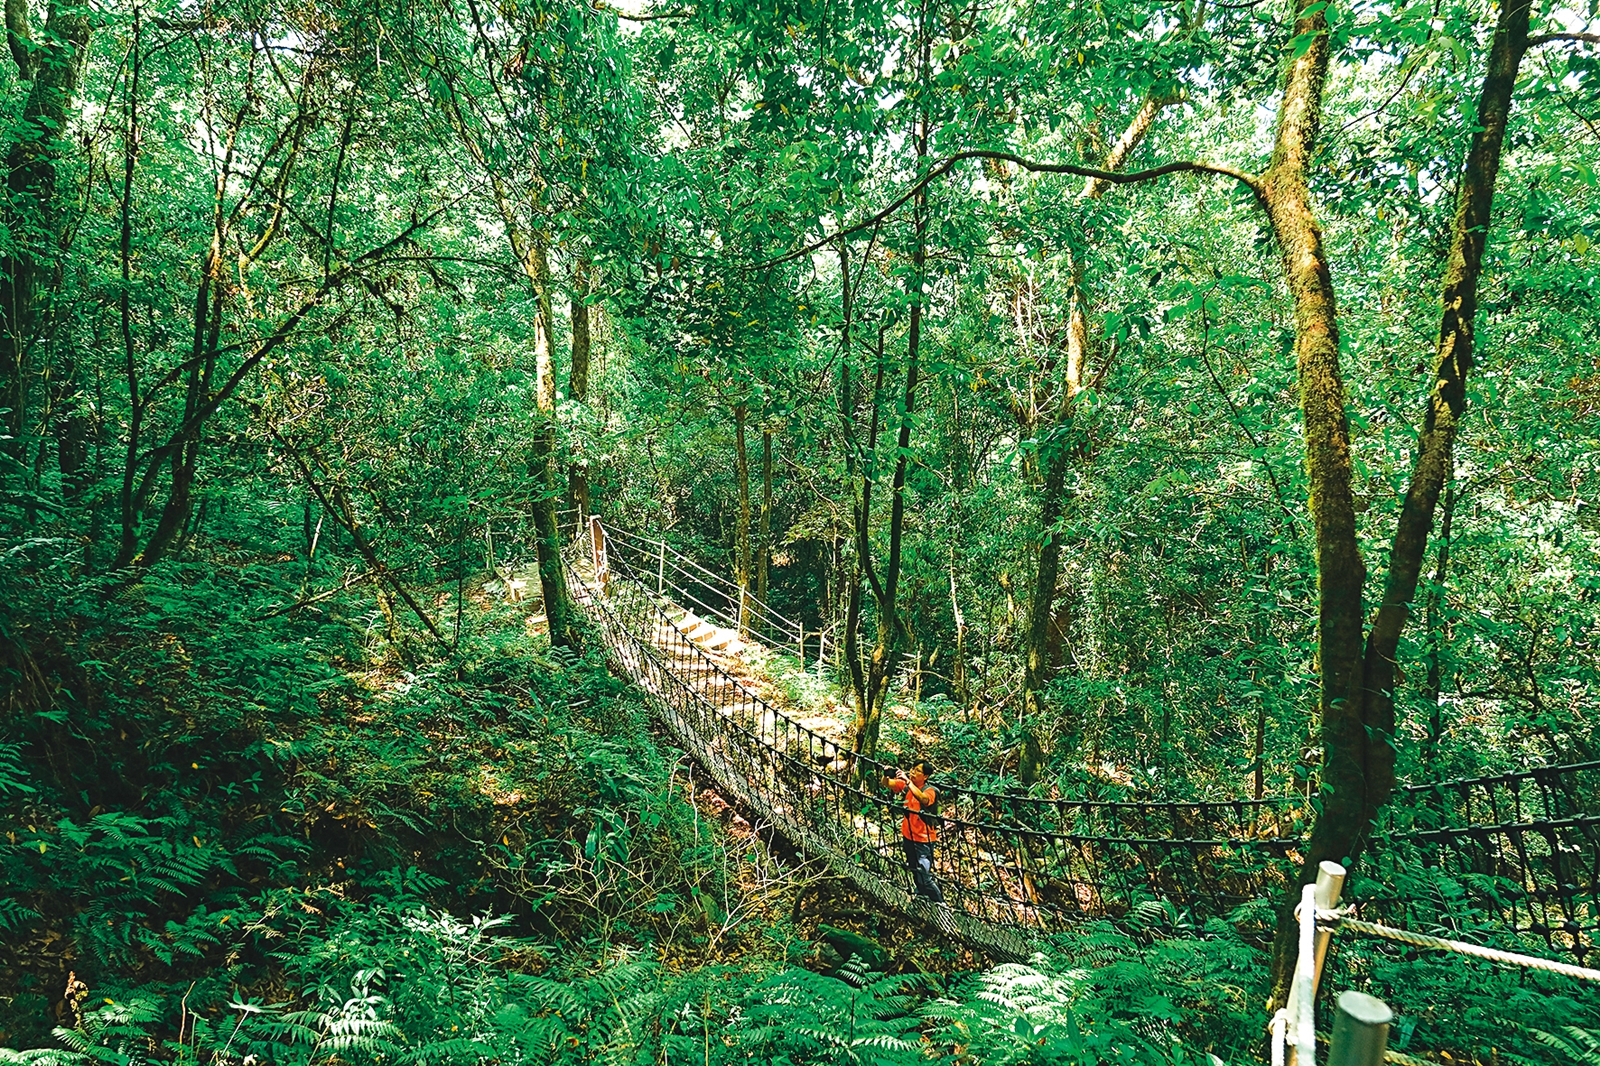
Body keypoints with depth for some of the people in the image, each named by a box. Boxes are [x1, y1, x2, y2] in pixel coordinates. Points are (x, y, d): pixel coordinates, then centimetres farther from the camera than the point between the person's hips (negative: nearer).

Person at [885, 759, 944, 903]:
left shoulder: (930, 790, -18)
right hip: (908, 836, 7)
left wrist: (908, 782, -47)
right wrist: (887, 776, -34)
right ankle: (922, 894, 46)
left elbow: (923, 799, -40)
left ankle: (940, 904, 6)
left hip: (924, 840, -7)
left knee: (924, 877, -10)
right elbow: (888, 784, -12)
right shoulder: (906, 784, -2)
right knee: (915, 871, 24)